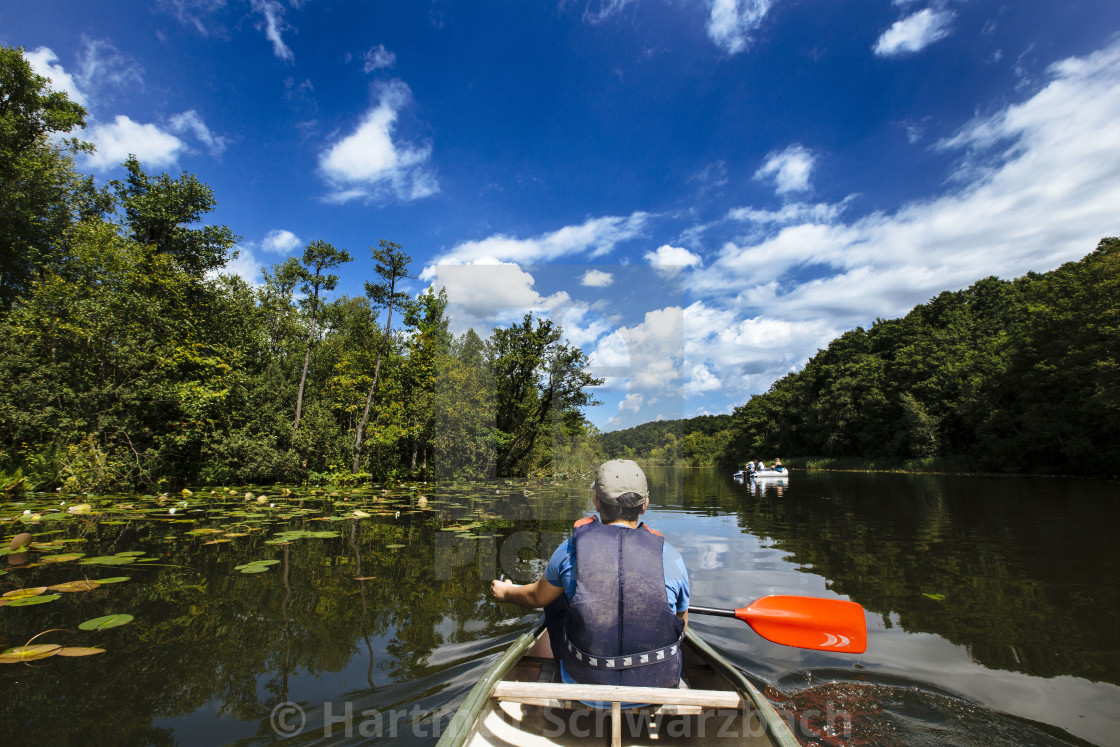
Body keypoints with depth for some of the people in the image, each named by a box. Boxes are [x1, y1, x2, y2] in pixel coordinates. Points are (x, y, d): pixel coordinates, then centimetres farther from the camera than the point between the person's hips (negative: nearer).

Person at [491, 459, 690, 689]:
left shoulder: (572, 549, -12)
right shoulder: (670, 556, -12)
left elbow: (537, 597, 7)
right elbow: (682, 624, 5)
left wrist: (506, 592, 30)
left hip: (586, 683, -1)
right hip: (658, 686, 1)